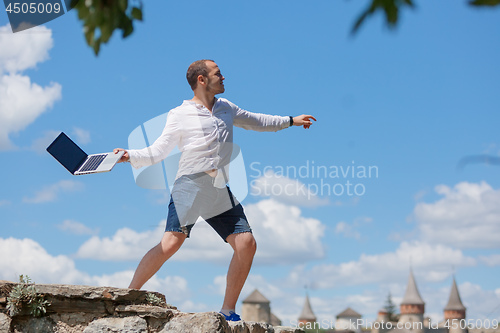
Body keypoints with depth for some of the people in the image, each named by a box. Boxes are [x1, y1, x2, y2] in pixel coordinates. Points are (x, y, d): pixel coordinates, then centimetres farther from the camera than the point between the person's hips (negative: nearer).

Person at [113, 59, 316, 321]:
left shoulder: (226, 108, 17)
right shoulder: (179, 115, 0)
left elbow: (255, 121, 33)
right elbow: (158, 151, 0)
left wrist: (290, 121, 37)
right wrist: (130, 156, -17)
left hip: (220, 194, 6)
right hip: (189, 188, -5)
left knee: (246, 244, -5)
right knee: (171, 243, -21)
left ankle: (228, 311, 7)